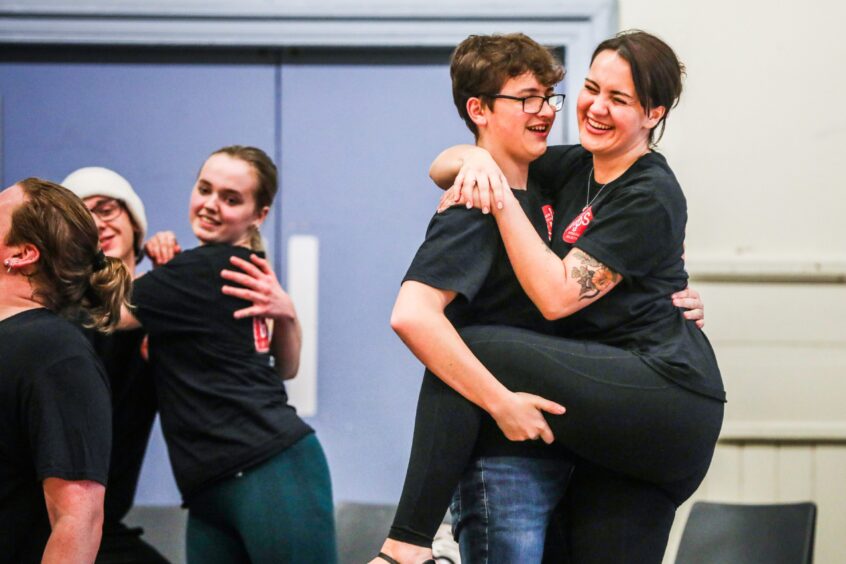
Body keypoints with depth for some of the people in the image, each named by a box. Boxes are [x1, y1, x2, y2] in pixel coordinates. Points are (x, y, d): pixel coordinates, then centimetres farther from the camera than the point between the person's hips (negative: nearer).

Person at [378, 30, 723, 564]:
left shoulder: (650, 197, -9)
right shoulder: (575, 167, 14)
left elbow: (558, 295, -17)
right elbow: (443, 166, 17)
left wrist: (502, 198, -16)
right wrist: (478, 159, -6)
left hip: (665, 393, -9)